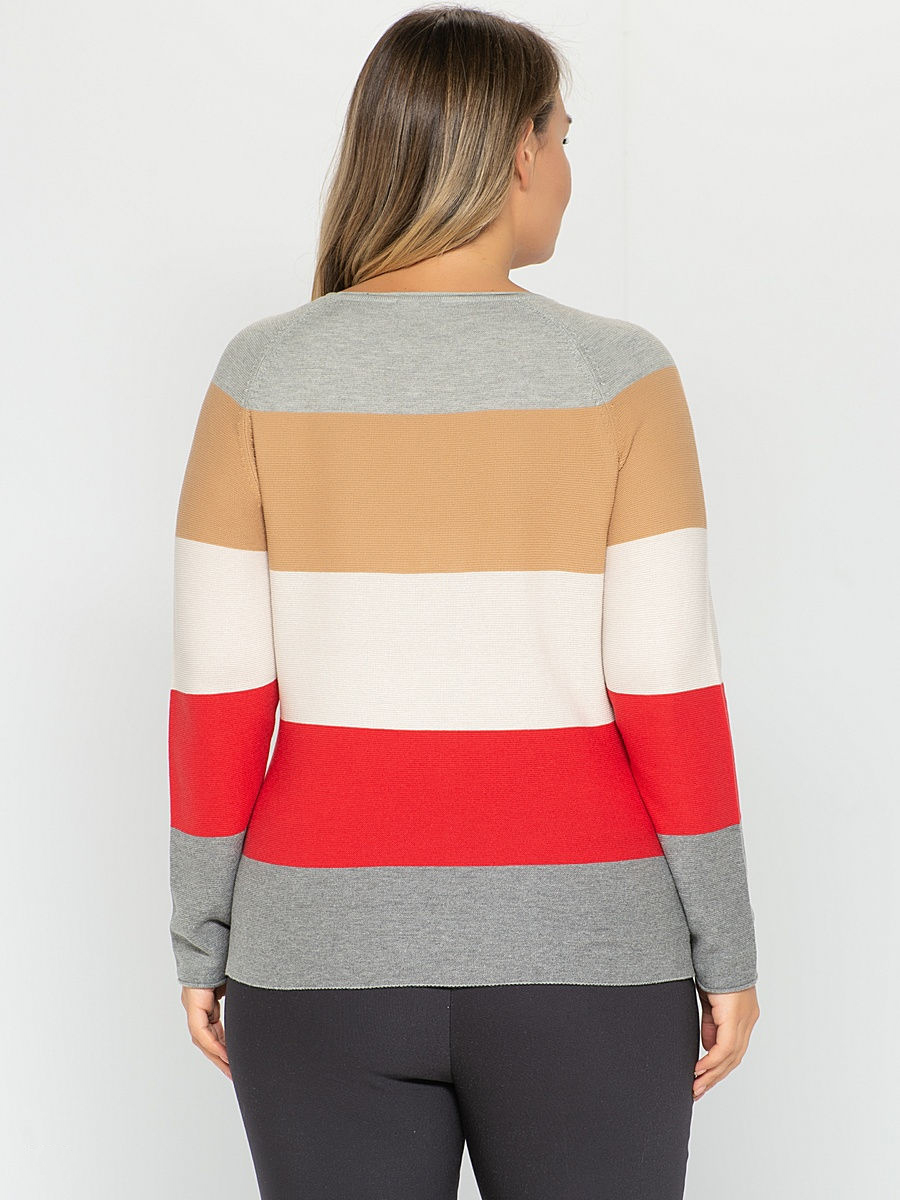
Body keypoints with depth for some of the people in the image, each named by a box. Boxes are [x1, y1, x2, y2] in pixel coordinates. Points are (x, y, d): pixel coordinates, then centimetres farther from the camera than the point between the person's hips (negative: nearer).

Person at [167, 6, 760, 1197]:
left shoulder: (264, 375, -5)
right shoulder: (615, 376, -10)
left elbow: (219, 697, -5)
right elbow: (669, 691, -11)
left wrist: (203, 941, 6)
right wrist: (726, 946, 0)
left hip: (337, 950, 2)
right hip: (571, 953, -1)